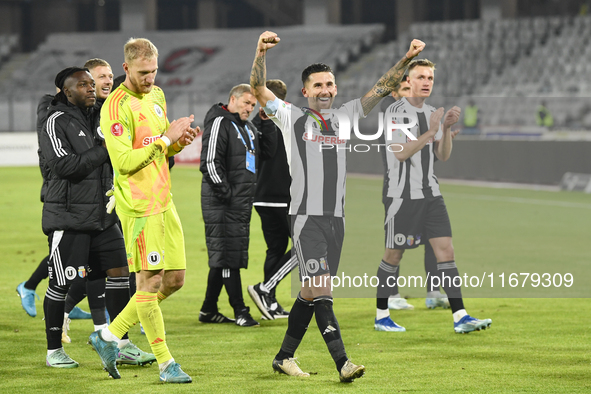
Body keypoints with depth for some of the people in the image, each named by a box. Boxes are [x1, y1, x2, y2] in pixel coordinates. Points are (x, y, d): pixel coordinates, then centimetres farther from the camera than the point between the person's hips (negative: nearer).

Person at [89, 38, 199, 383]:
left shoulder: (157, 95, 14)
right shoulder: (116, 107, -14)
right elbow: (123, 162, -20)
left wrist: (179, 142, 2)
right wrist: (165, 139, -18)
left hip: (164, 200, 9)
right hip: (138, 205, -9)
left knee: (174, 280, 9)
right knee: (149, 282, -4)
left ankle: (109, 336, 20)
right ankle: (166, 363, 2)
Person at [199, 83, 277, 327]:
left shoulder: (248, 127, 19)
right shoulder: (219, 123, -9)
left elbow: (268, 151, 17)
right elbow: (210, 162, -17)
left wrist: (267, 125, 5)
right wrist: (224, 191, -19)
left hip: (243, 203, 9)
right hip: (223, 204, -9)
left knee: (224, 259, 12)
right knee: (228, 255, -7)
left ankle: (209, 310, 18)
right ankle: (240, 311, -7)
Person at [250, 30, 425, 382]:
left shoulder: (344, 118, 14)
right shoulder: (292, 118, 2)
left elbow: (381, 89, 15)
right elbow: (259, 90, -9)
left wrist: (407, 59, 6)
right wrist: (261, 53, -24)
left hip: (336, 218, 5)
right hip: (306, 217, -5)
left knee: (311, 293, 9)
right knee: (321, 289, -14)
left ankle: (285, 356, 20)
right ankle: (342, 362, -22)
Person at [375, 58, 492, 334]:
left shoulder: (430, 113, 13)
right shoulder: (397, 111, -9)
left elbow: (443, 156, 11)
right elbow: (401, 153, -19)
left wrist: (447, 129, -5)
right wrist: (430, 132, -25)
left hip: (430, 193, 6)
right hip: (402, 195, -6)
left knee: (446, 250, -4)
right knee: (393, 256, 2)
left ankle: (460, 317, -9)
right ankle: (381, 316, 15)